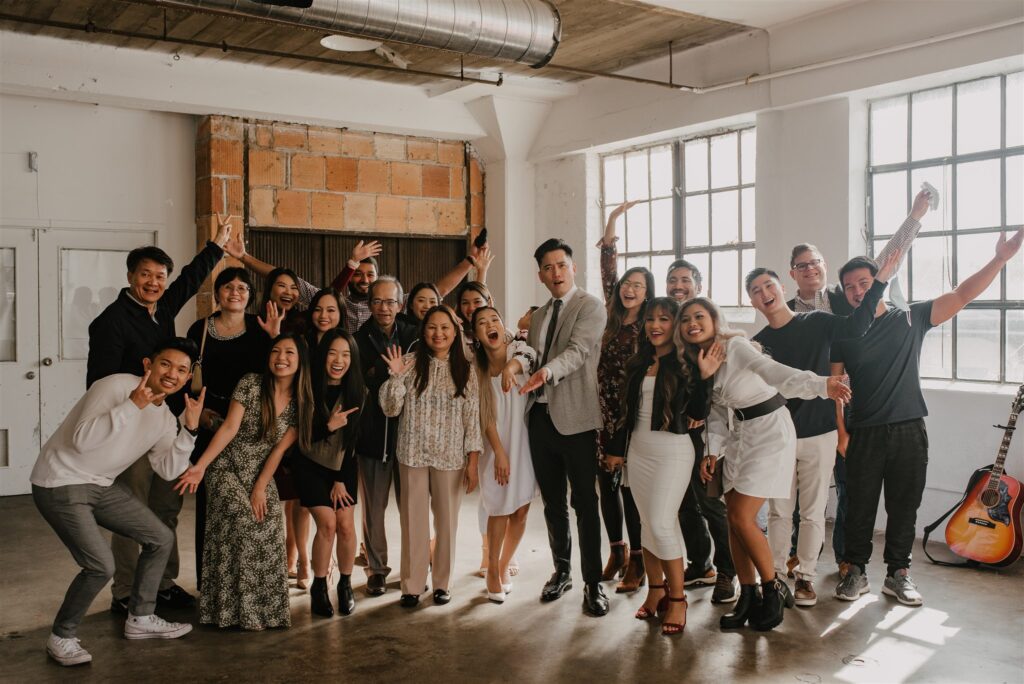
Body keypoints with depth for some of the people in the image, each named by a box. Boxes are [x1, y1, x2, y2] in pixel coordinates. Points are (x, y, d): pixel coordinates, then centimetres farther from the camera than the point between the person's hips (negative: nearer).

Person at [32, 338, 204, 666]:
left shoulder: (164, 417, 5)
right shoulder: (116, 386, -20)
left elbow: (168, 470, -2)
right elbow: (82, 440, -30)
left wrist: (190, 429, -13)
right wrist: (132, 405, -35)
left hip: (102, 485, 9)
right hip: (60, 483, -9)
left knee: (161, 538, 10)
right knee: (101, 565, -19)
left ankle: (140, 619, 25)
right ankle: (61, 638, 5)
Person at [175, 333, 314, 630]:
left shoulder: (302, 402, -3)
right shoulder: (250, 384, -12)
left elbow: (280, 448, -6)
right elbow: (229, 428, -17)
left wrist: (260, 488, -11)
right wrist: (200, 466, -26)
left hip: (263, 476, 3)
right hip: (228, 470, -3)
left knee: (269, 538, -8)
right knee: (245, 528, -19)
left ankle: (265, 609, 9)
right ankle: (236, 609, -5)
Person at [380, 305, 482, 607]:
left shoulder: (466, 370, 1)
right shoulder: (410, 363, -2)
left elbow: (472, 418, 1)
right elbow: (390, 409, -2)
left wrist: (473, 461, -2)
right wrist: (396, 376, -16)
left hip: (451, 457, 1)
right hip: (413, 454, 0)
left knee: (447, 521, 9)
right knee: (413, 520, 5)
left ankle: (442, 582, 23)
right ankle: (412, 585, 17)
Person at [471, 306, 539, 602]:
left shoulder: (518, 348, -5)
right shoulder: (477, 368, 0)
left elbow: (529, 357, -30)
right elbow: (485, 417, -2)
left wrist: (512, 366, -53)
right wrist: (499, 453, -10)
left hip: (526, 440, 0)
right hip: (497, 444, 0)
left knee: (521, 511, 8)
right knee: (500, 510, 0)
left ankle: (505, 565, 29)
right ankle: (493, 571, 19)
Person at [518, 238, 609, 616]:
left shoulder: (591, 306, -5)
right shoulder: (538, 315, 18)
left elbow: (578, 350, -21)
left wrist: (548, 371, -37)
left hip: (576, 416, -6)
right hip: (540, 415, 6)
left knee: (585, 503, -1)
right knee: (552, 502, 14)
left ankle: (593, 583, 9)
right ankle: (561, 571, 28)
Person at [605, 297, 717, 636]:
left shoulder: (686, 364, -5)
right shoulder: (638, 363, 10)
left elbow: (697, 414, -7)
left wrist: (704, 377, -18)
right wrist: (616, 448, 18)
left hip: (672, 451, -6)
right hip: (637, 450, 6)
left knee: (661, 524, -11)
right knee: (648, 524, 10)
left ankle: (677, 598, 4)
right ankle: (656, 590, 23)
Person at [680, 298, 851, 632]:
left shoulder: (735, 346, -19)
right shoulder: (699, 360, 5)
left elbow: (771, 370, -36)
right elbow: (717, 412, 9)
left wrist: (820, 384, -53)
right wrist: (712, 451, -2)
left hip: (769, 431, -8)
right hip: (739, 435, 8)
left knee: (742, 517, -10)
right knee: (734, 517, 6)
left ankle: (774, 588, 10)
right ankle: (748, 597, 18)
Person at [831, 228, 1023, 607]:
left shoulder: (911, 318, 2)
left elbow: (961, 295, -5)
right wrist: (839, 432, -8)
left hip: (909, 430, 0)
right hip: (864, 433, 0)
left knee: (904, 507, 9)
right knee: (859, 507, 5)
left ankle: (898, 574, 23)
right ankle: (856, 572, 21)